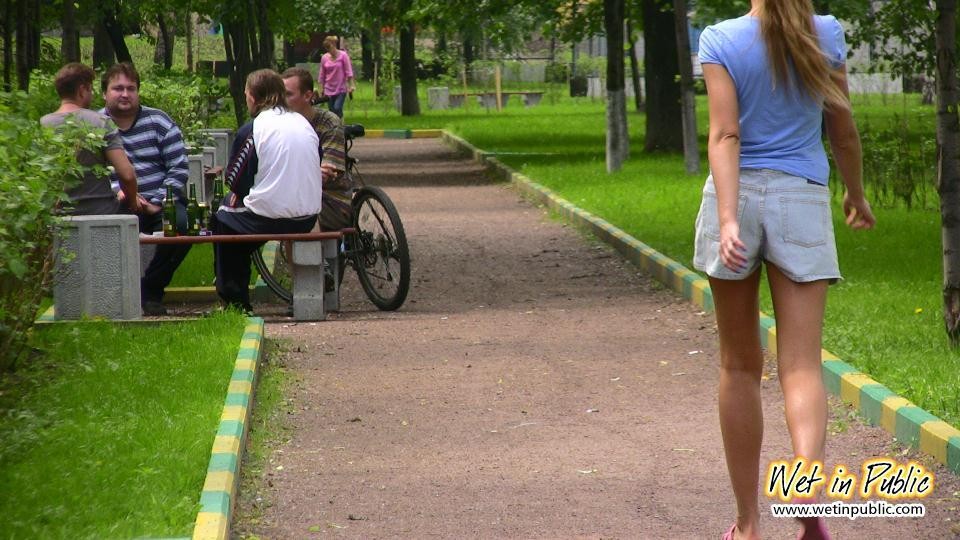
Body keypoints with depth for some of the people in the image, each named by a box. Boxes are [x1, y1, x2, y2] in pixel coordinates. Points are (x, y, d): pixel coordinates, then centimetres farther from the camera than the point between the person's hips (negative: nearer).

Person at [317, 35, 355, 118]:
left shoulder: (343, 55, -6)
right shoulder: (324, 58, 2)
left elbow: (348, 71, -6)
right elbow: (322, 75, 9)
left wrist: (351, 85, -11)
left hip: (341, 89, -3)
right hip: (329, 89, 3)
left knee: (337, 109, -18)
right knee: (332, 111, 3)